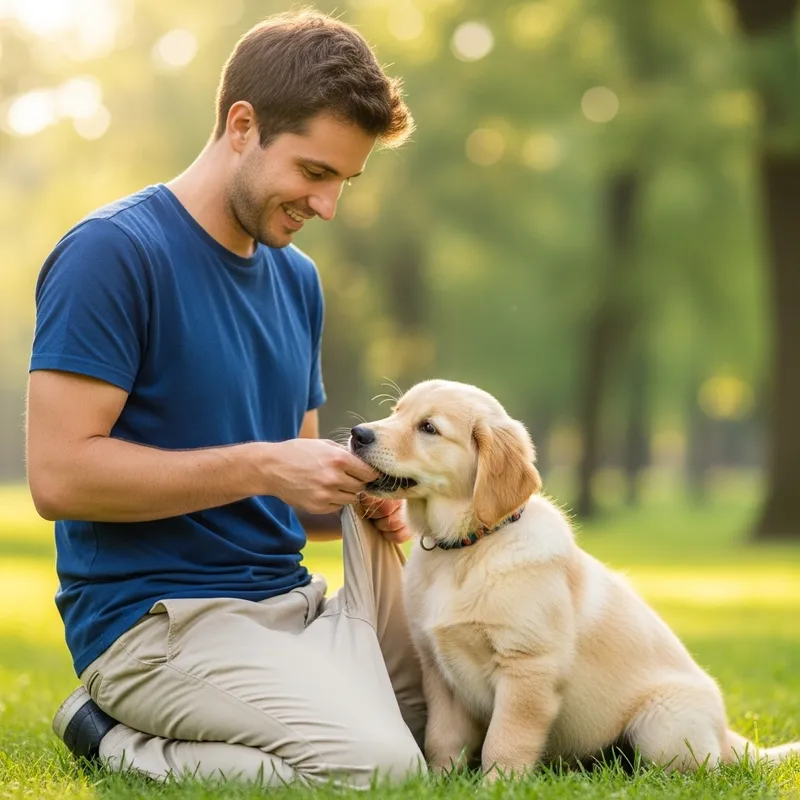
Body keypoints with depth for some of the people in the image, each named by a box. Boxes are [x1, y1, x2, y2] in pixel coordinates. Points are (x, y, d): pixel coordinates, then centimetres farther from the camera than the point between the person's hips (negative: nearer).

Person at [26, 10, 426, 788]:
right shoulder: (111, 253, -11)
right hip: (156, 617, -8)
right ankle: (114, 740, -4)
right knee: (376, 762, -28)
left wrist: (359, 490, -1)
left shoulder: (296, 278, 14)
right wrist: (262, 467, -20)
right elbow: (59, 474, -19)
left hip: (289, 601, 9)